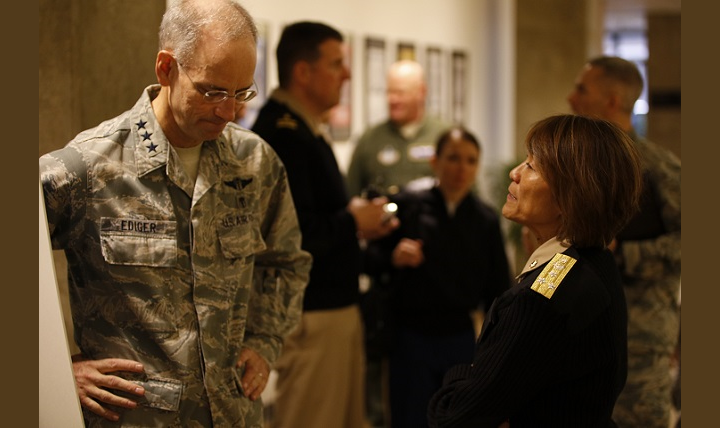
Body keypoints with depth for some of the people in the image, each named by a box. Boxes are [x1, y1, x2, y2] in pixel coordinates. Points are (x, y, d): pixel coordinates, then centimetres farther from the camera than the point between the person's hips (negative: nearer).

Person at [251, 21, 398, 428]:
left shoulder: (305, 131, 16)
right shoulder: (282, 134, -18)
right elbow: (297, 237, -26)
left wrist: (360, 221, 6)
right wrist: (353, 222, -11)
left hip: (338, 305, 10)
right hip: (311, 314, -10)